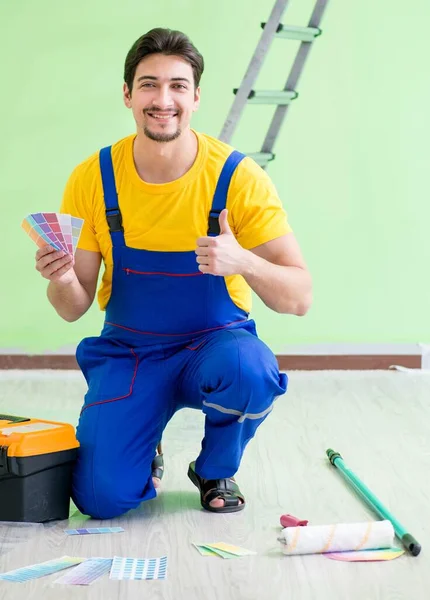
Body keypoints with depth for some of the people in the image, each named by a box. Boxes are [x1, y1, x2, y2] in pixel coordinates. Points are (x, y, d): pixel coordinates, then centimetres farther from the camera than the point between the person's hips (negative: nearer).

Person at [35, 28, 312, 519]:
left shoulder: (239, 177, -16)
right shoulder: (92, 179, -10)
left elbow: (299, 298, -17)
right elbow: (74, 308, -4)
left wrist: (243, 262, -38)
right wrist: (61, 280, -29)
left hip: (215, 343, -1)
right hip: (126, 352, 1)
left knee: (248, 369, -36)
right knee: (101, 497, -17)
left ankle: (216, 471, -1)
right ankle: (145, 458, 21)